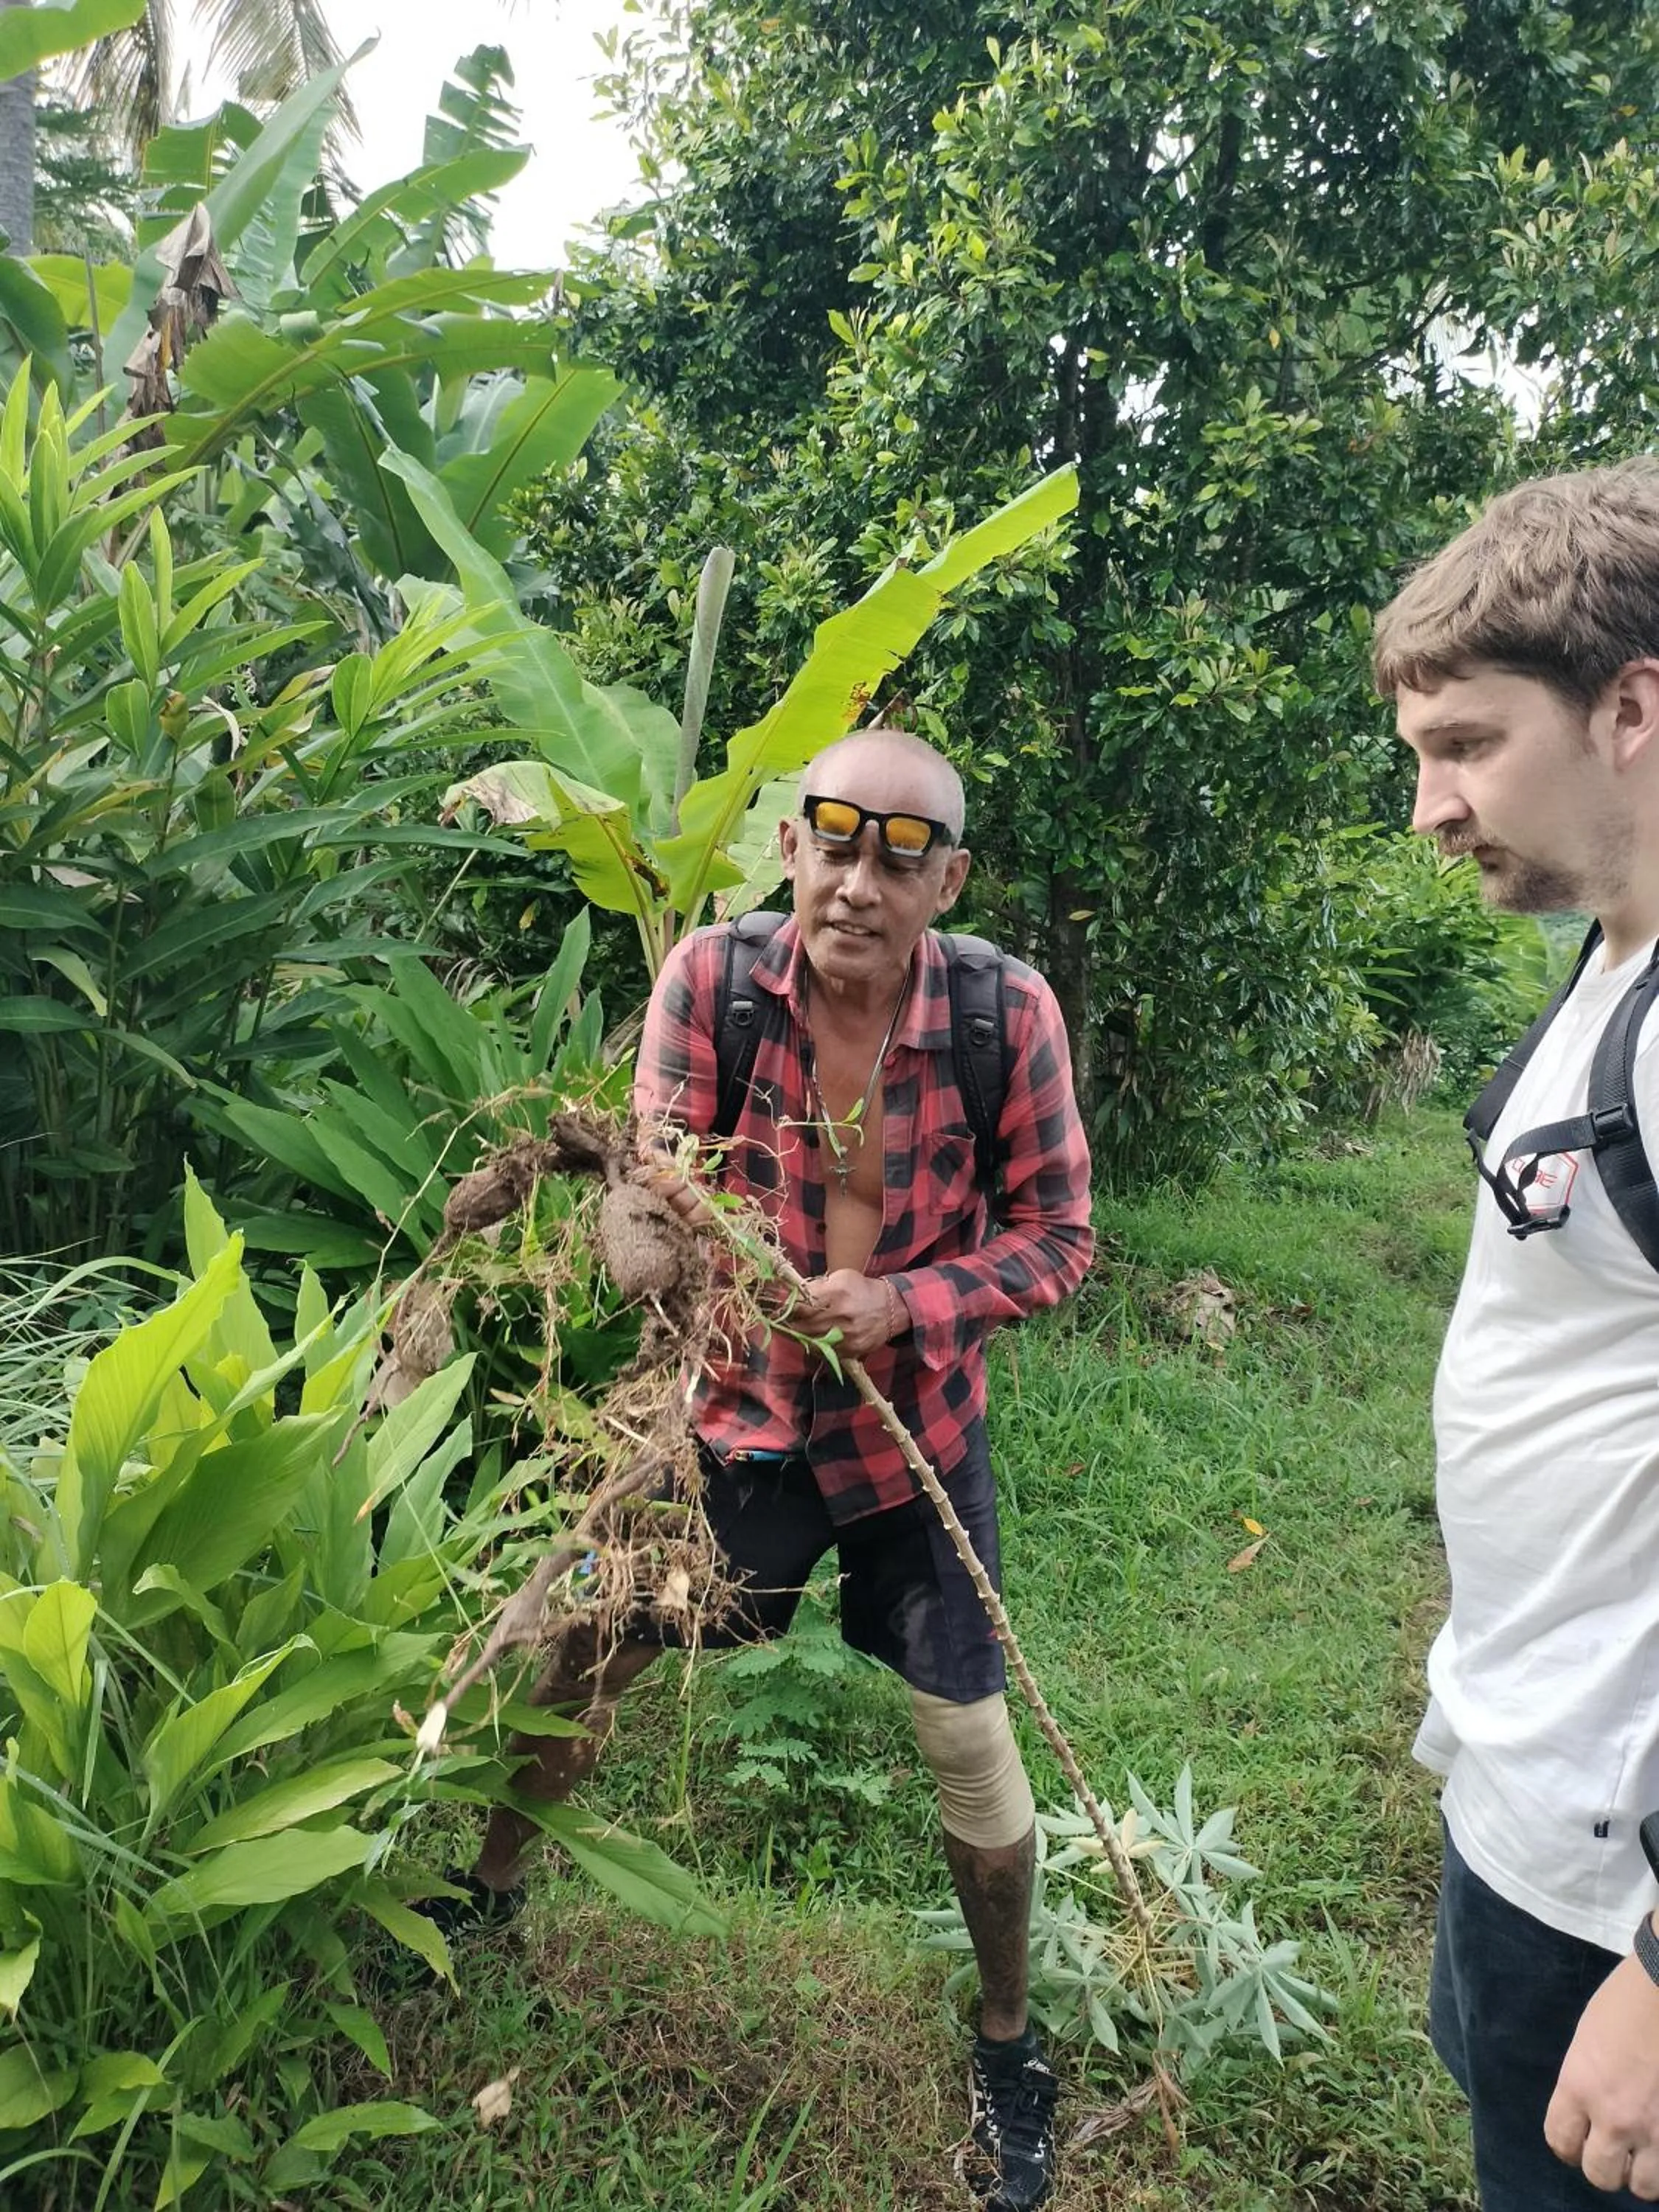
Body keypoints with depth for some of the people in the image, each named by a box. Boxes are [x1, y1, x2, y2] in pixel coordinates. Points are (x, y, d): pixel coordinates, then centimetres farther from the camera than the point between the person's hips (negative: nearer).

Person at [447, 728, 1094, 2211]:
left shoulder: (1009, 1014, -19)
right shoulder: (712, 979, -17)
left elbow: (1060, 1236, -10)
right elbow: (649, 1198, -16)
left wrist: (900, 1303, -26)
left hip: (917, 1428, -1)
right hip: (738, 1408, 1)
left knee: (970, 1740, 5)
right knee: (575, 1660, 11)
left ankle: (1009, 2044, 33)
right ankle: (490, 1889, 44)